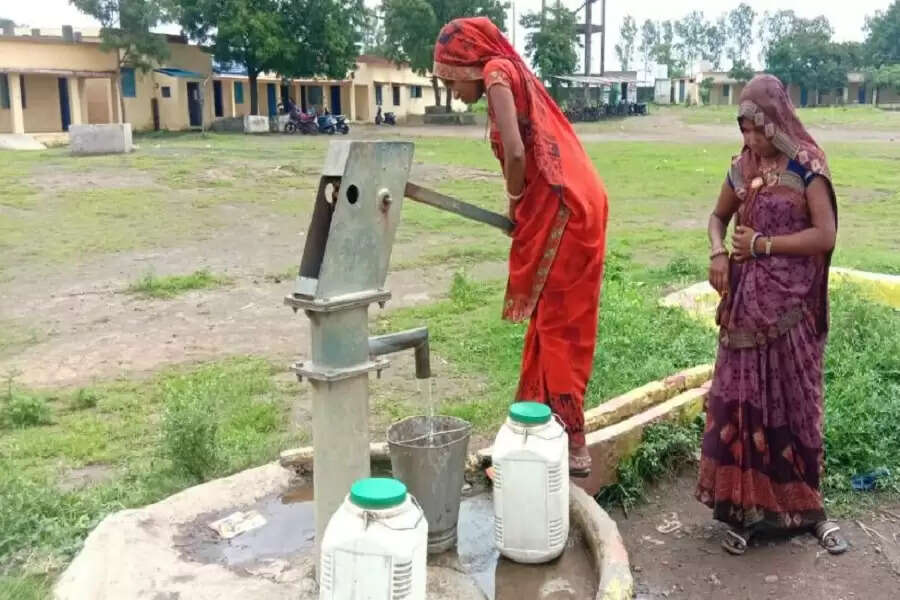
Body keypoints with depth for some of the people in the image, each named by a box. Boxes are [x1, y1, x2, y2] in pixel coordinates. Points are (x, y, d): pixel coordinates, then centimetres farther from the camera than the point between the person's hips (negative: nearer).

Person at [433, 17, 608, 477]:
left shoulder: (497, 73, -6)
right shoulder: (512, 75, 19)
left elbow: (516, 152, -19)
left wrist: (513, 201, -3)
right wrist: (522, 204, 5)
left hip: (562, 210, -9)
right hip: (566, 206, 9)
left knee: (558, 327, -3)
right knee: (553, 323, 15)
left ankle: (572, 446, 5)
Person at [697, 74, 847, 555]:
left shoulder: (806, 164, -7)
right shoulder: (743, 165, 7)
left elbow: (826, 234, -12)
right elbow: (719, 216, 19)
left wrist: (764, 244, -11)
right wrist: (717, 252, 0)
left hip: (789, 303, -4)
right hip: (746, 300, 4)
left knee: (789, 397, 5)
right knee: (741, 396, 4)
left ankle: (800, 504, 22)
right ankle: (747, 504, 15)